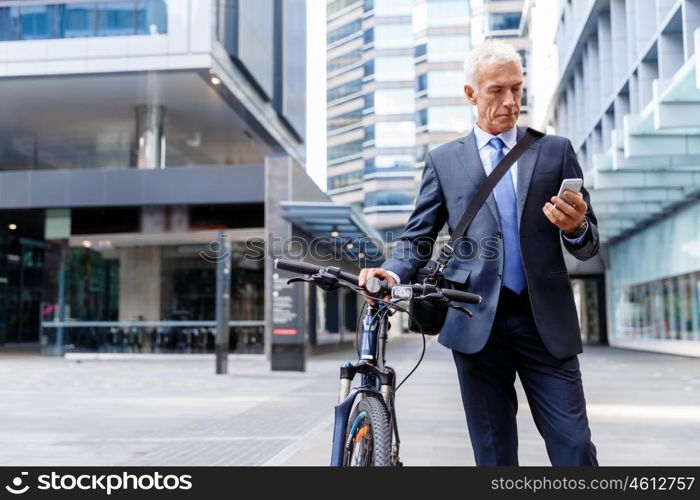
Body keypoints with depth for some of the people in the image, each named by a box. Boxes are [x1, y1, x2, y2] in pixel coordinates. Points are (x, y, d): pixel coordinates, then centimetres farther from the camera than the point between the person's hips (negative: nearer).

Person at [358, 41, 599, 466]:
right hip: (477, 323, 0)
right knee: (494, 454, 7)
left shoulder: (555, 151, 10)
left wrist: (576, 228, -15)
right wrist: (393, 272, -13)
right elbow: (417, 238, 9)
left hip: (546, 322, 1)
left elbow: (588, 244, 9)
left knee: (575, 448, -2)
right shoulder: (444, 161, 10)